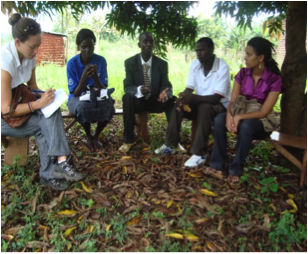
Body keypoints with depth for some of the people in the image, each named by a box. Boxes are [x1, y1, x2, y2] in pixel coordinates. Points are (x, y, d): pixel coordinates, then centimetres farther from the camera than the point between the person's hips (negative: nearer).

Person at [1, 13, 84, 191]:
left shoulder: (29, 57, -5)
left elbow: (33, 87, 6)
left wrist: (45, 97, -14)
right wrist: (39, 103, -32)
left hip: (19, 105, 7)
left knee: (51, 112, -21)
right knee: (44, 124, -25)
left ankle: (60, 163, -24)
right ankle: (50, 173, -17)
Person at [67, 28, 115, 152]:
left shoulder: (101, 61, -7)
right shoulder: (72, 63, -12)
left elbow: (103, 89, -9)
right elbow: (75, 93, -13)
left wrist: (95, 76, -28)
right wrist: (84, 77, -30)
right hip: (78, 99, -2)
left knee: (109, 106, -33)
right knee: (83, 107, -38)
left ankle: (96, 137, -4)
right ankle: (89, 137, -7)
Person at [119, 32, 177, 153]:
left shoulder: (162, 64, -3)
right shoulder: (130, 62, -7)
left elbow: (166, 85, -7)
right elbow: (127, 87, -14)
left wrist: (165, 92, -34)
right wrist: (139, 90, -39)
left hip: (156, 101, 1)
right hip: (138, 101, -1)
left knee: (173, 100, -28)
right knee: (127, 98, -34)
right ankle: (128, 140, -25)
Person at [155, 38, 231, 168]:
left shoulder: (222, 67, -22)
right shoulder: (195, 64, -3)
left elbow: (216, 98, -29)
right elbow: (189, 89, -4)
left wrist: (193, 97, -42)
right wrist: (184, 98, -29)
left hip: (220, 105, -6)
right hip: (200, 103, 6)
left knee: (204, 108, -37)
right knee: (178, 106, -18)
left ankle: (199, 153, -31)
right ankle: (170, 144, -9)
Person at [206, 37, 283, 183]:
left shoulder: (274, 79, -14)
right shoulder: (242, 74, -2)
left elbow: (264, 112, -18)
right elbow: (233, 101, -5)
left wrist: (239, 117, -30)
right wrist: (229, 115, -27)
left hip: (261, 122, -3)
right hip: (240, 115, 4)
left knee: (246, 125, -38)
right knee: (219, 120, -28)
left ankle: (236, 169, -24)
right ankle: (218, 164, -21)